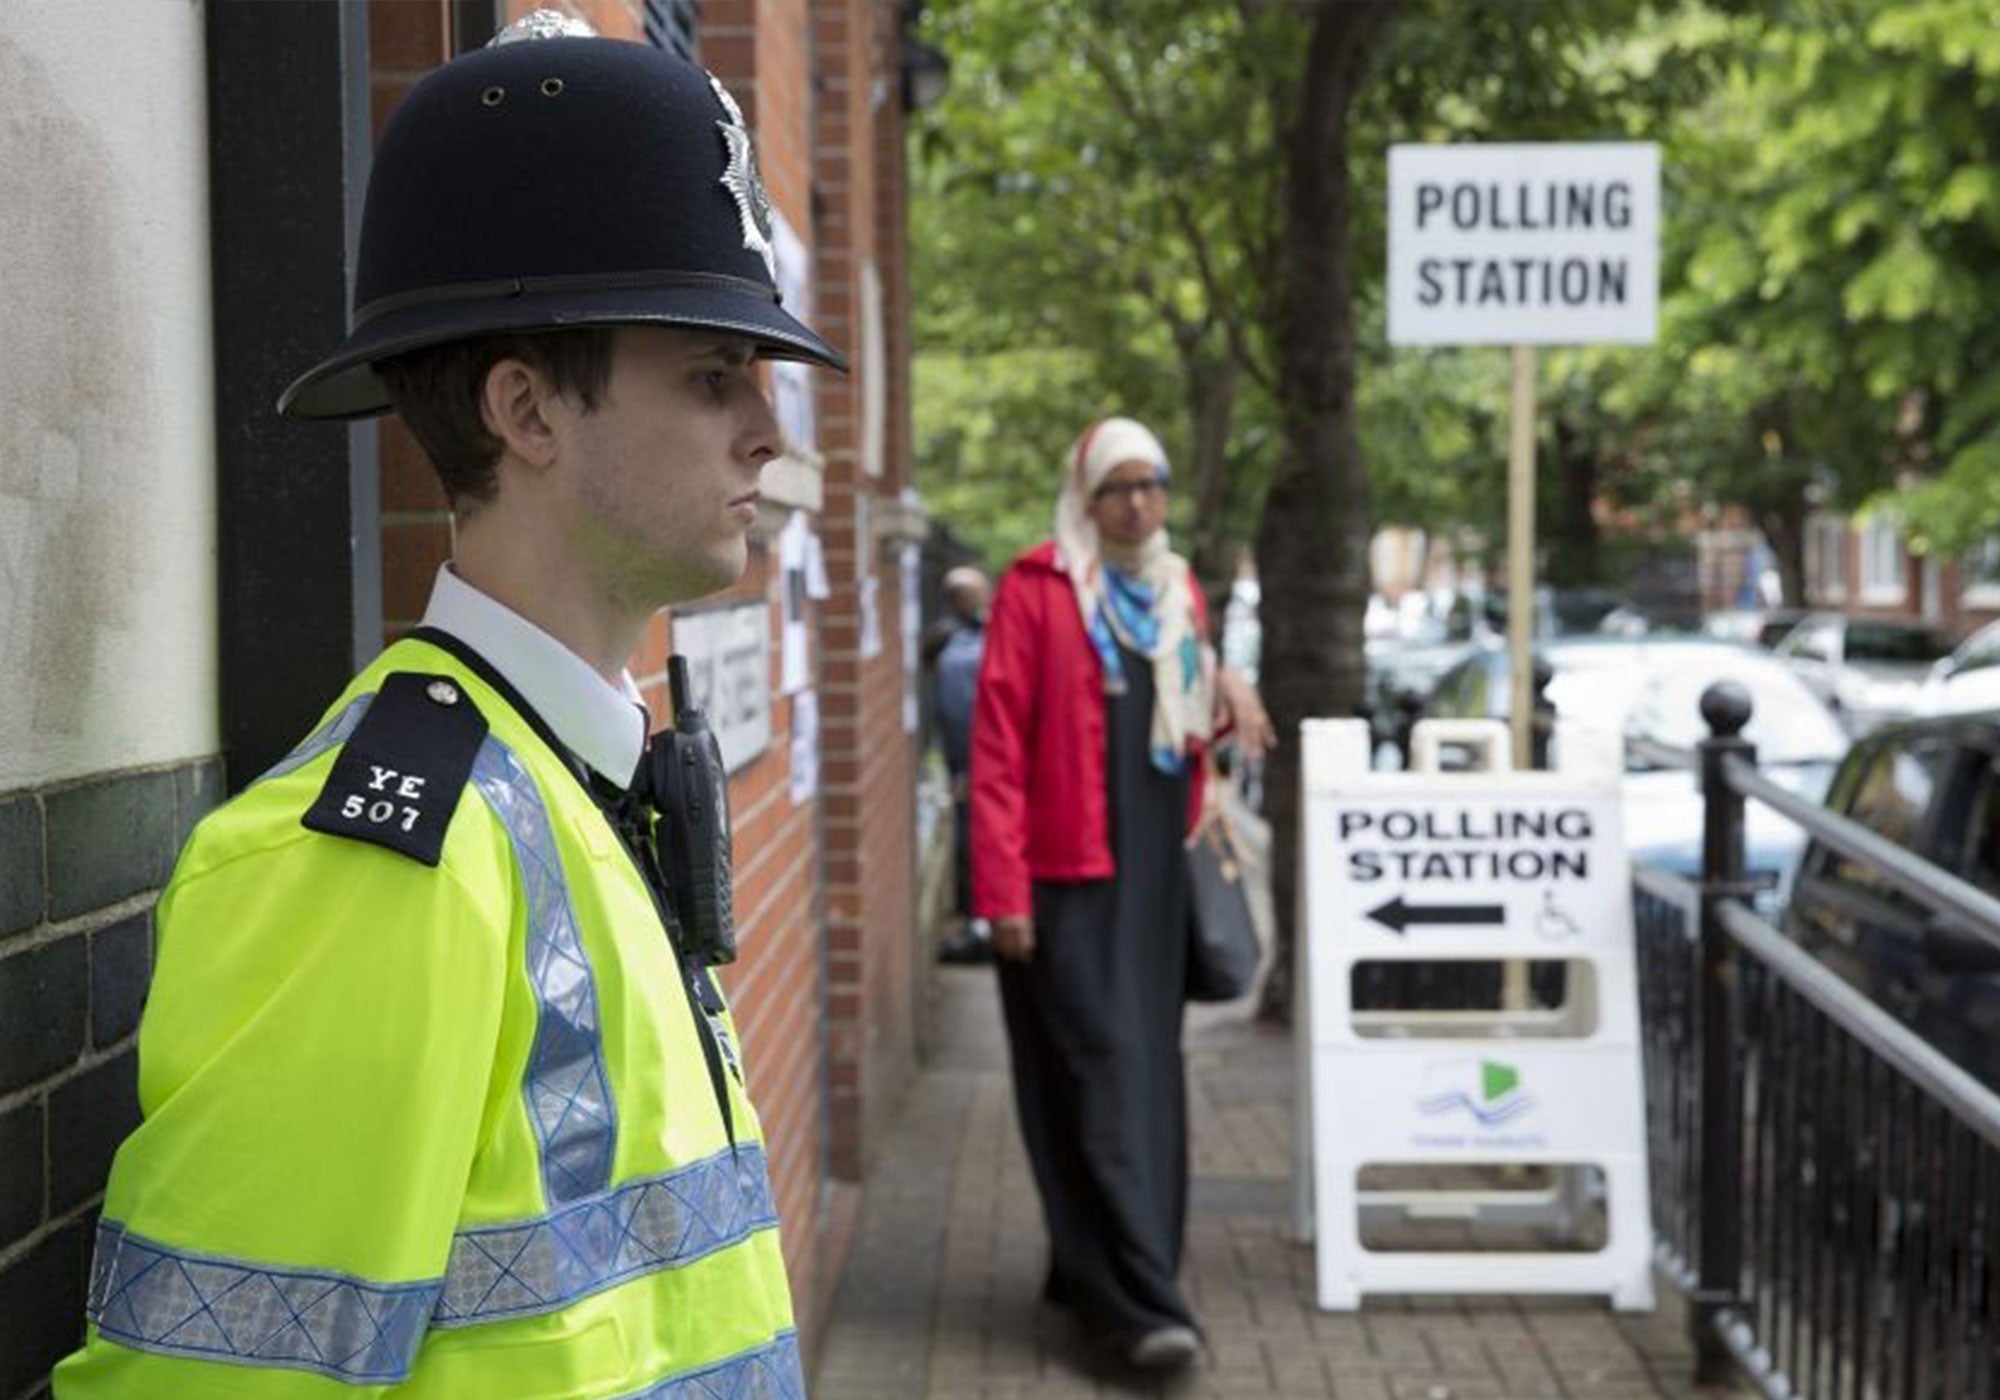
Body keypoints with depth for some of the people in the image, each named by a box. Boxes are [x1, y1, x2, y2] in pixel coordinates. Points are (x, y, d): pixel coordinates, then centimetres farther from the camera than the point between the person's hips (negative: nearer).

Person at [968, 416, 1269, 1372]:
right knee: (1103, 1075, -8)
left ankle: (1093, 1274, 23)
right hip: (1066, 879, -7)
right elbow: (997, 748, -11)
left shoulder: (1179, 595, 14)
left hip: (1155, 873, 7)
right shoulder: (1035, 590, -7)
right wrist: (1001, 889, -16)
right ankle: (1137, 1300, -8)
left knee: (1149, 1074, 10)